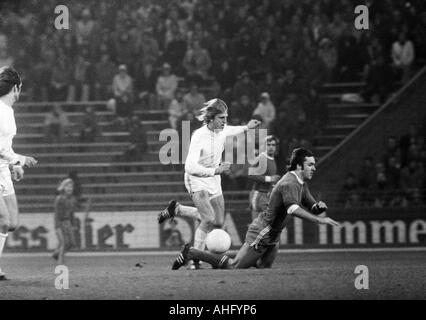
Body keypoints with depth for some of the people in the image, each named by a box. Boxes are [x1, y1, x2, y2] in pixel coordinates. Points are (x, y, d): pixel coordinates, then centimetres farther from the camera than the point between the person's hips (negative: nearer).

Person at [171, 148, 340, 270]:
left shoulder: (301, 184, 8)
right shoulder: (289, 184, -25)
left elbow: (312, 208, 15)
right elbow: (292, 208, -43)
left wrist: (319, 206, -10)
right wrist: (319, 220, -48)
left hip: (272, 235, 10)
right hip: (261, 233, -10)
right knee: (234, 267, -4)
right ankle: (190, 253, 7)